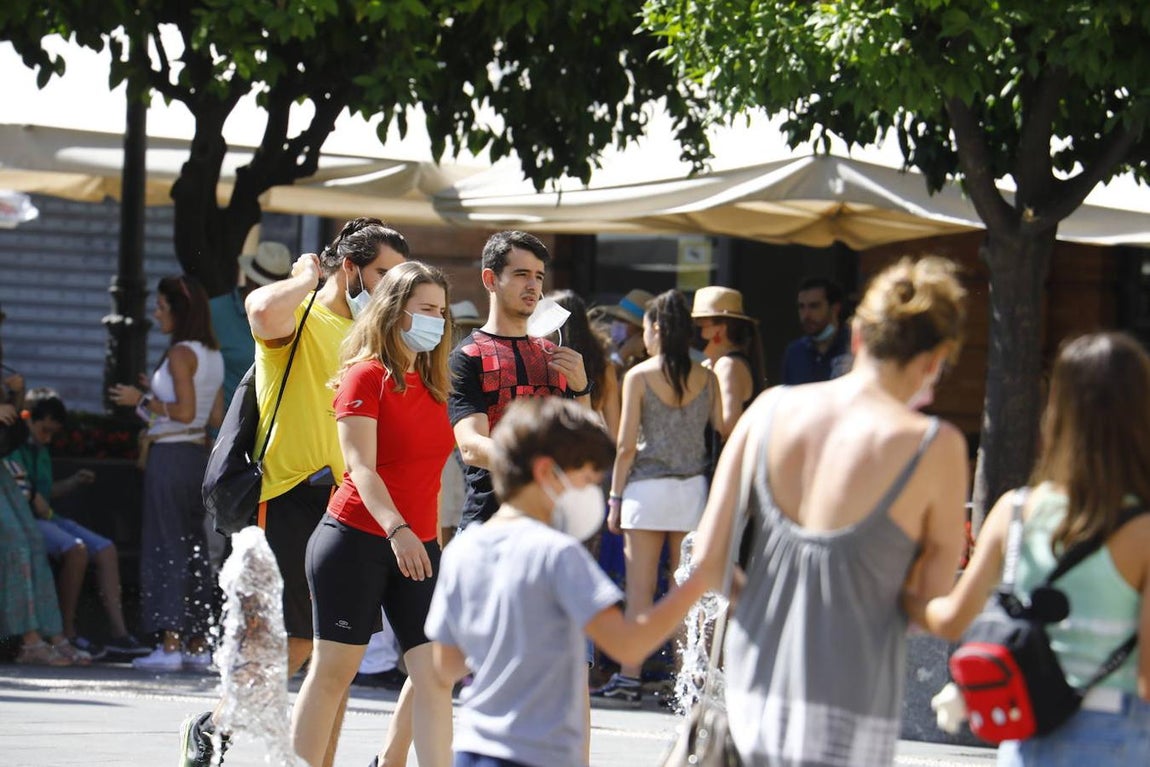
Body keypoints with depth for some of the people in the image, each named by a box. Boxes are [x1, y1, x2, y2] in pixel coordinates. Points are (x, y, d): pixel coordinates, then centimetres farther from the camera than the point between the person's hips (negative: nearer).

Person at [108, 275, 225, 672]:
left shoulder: (180, 354, -12)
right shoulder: (213, 355, 13)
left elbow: (184, 412, -19)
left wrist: (143, 400, -8)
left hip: (170, 456, -9)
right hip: (198, 456, 9)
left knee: (166, 546, -6)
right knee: (195, 548, 10)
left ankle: (171, 643, -8)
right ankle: (198, 645, 11)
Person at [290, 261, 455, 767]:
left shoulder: (432, 383, 13)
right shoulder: (367, 375, -8)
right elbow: (361, 467, -18)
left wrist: (442, 538, 17)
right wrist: (396, 529, -32)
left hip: (417, 547, 6)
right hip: (357, 540, -6)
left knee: (434, 673, -4)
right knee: (333, 669, 2)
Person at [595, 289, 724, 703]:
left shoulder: (639, 376, -5)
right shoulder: (706, 378, 3)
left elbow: (626, 445, -6)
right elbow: (724, 432, 6)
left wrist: (615, 497, 0)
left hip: (648, 487, -3)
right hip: (693, 489, 3)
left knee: (640, 587, -1)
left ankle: (630, 677, -2)